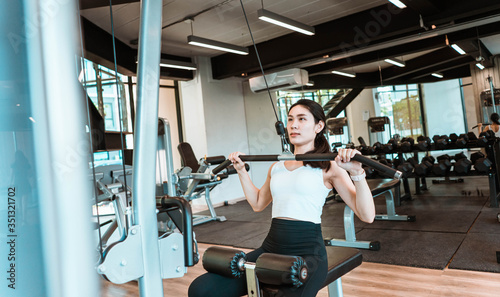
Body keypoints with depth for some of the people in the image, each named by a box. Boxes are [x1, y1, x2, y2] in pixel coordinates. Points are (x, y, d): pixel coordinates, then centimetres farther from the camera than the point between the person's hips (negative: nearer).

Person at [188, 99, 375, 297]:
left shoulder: (328, 167, -1)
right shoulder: (277, 167, 14)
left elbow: (367, 216, -8)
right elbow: (258, 204, 29)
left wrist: (356, 171, -20)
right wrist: (241, 170, 24)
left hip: (307, 253, -5)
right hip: (271, 248, 5)